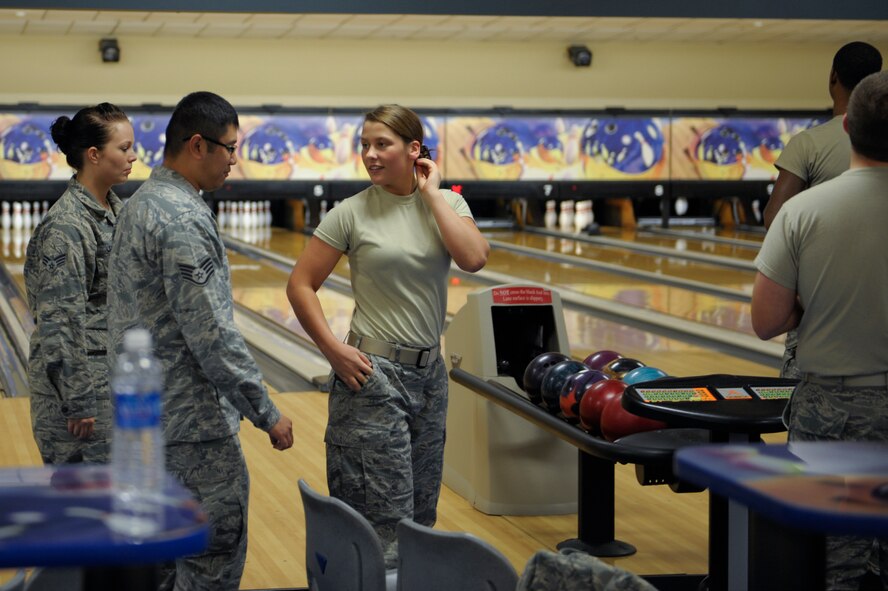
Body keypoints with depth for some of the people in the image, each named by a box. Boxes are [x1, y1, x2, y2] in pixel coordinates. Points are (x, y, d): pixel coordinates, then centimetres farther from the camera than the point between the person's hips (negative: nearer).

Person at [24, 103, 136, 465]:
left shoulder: (114, 209, 8)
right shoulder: (66, 227, -19)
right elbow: (61, 320, -20)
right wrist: (79, 403, -20)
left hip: (115, 375, 9)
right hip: (81, 378, -9)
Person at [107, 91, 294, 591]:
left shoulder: (142, 204, 11)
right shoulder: (183, 221, -21)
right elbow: (212, 335, -23)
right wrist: (267, 413, -16)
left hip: (151, 412, 10)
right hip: (193, 419, -10)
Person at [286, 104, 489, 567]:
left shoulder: (447, 202, 3)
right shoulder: (352, 214, -7)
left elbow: (474, 258, -16)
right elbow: (300, 286, -4)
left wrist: (432, 194, -11)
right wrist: (334, 350, -12)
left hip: (429, 372, 4)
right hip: (373, 375, -4)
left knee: (421, 512, 14)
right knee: (387, 518, -4)